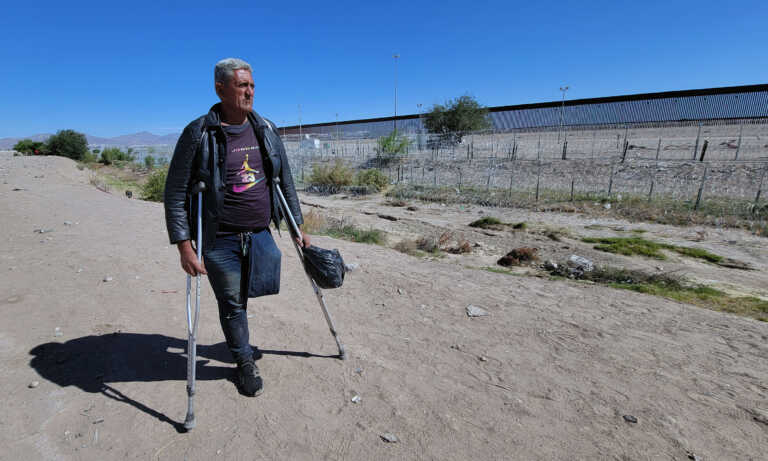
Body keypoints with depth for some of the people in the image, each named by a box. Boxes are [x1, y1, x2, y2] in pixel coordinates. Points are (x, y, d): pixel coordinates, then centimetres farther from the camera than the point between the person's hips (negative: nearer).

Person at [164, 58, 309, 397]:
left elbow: (285, 181, 11)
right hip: (219, 241, -4)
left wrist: (297, 226, 10)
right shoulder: (199, 133, -9)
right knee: (232, 303, 10)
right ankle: (244, 362, 35)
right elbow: (175, 192, -7)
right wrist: (183, 245, -13)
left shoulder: (266, 130, 5)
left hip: (260, 235, 4)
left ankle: (238, 340, 48)